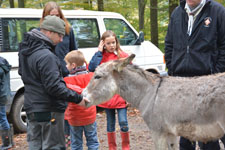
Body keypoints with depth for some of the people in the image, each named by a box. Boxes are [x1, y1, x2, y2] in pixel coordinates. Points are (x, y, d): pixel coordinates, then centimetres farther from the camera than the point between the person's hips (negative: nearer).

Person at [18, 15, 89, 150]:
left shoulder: (26, 50, 8)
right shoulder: (46, 56, -22)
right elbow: (53, 87, -25)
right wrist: (77, 98, -17)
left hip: (32, 108, 9)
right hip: (49, 111, -9)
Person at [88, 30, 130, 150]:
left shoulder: (123, 56, -2)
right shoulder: (101, 57, 3)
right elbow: (91, 68, -16)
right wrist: (99, 52, -11)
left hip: (121, 96, -2)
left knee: (123, 122, -5)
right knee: (110, 123, 13)